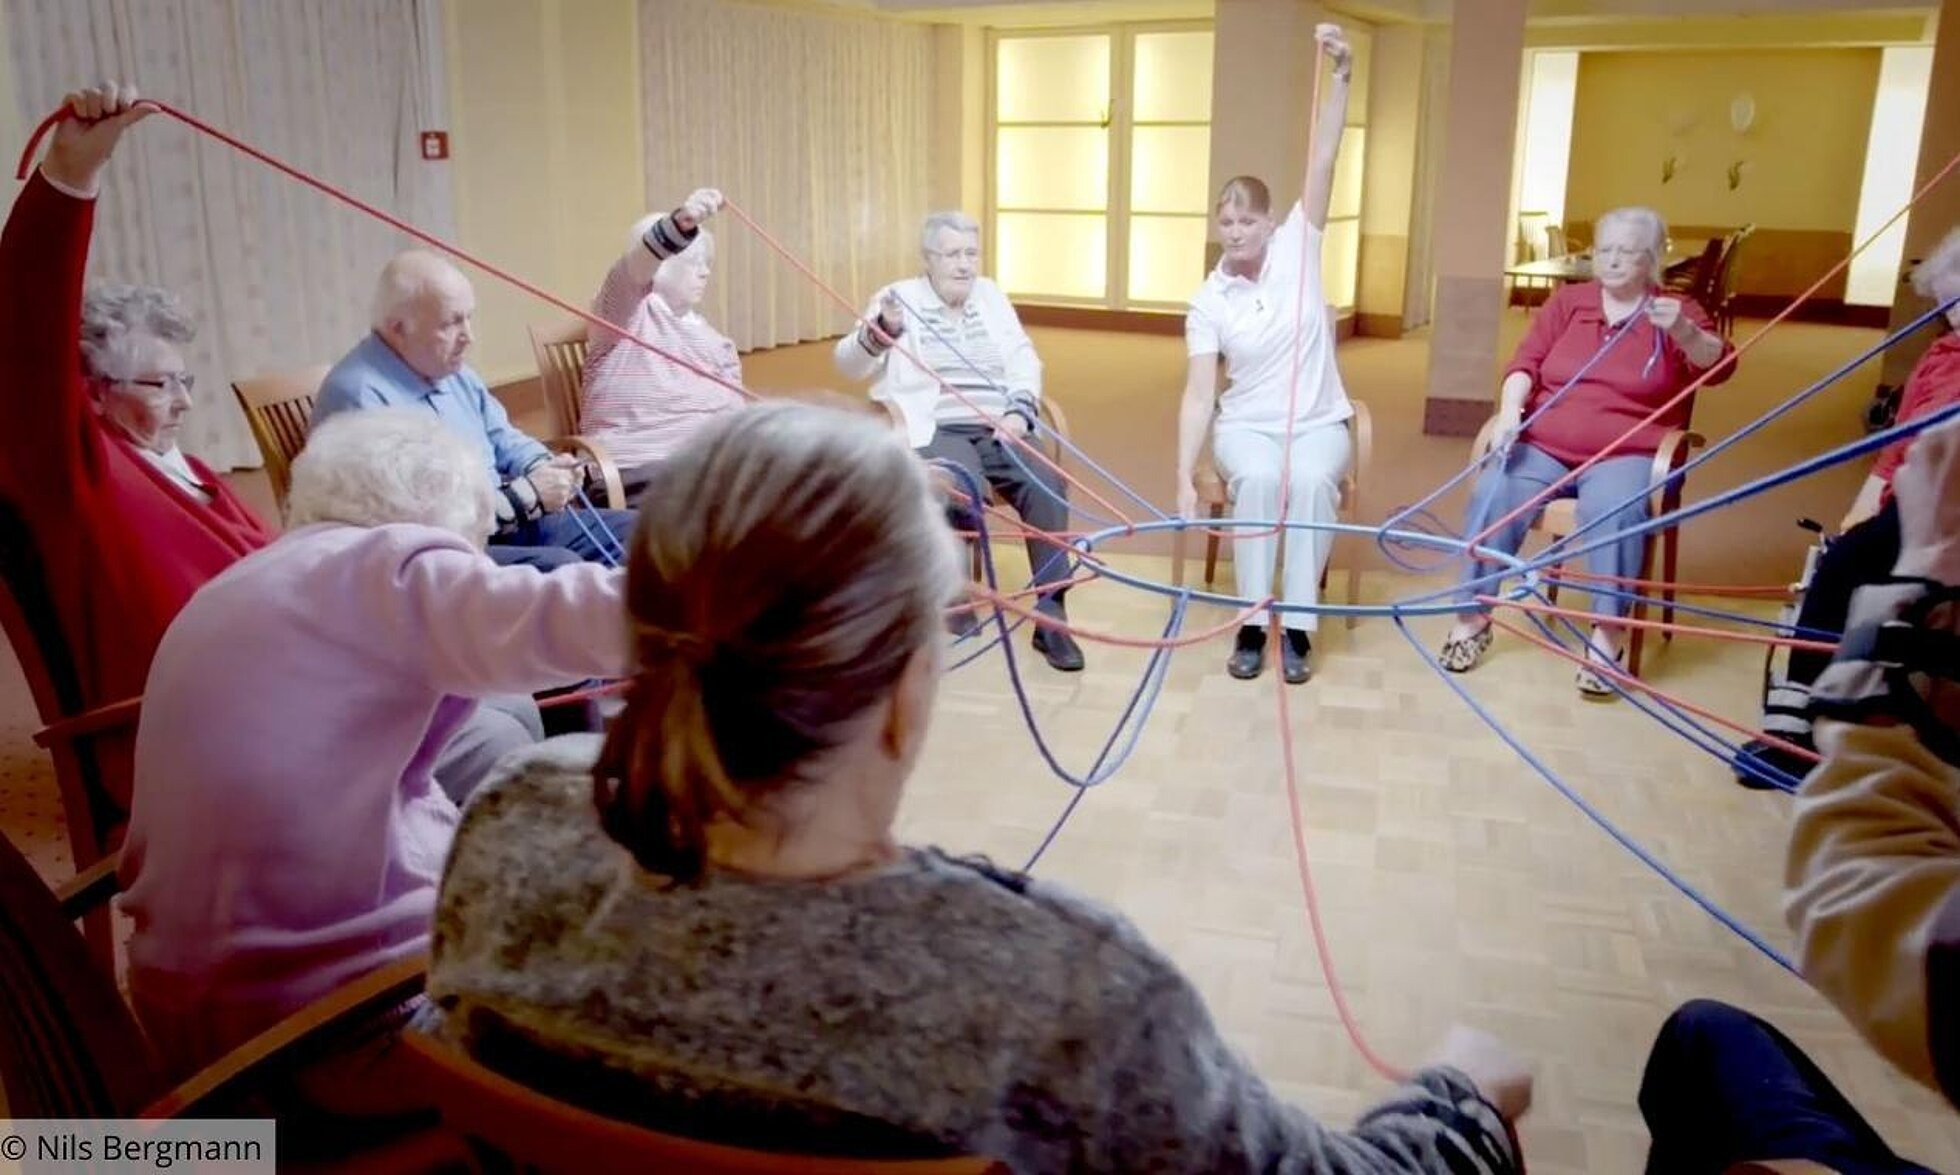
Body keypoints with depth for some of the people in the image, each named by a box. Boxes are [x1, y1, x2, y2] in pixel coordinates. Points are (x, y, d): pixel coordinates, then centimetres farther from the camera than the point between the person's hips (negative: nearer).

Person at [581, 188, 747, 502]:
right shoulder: (627, 309, 5)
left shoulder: (711, 338, 25)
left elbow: (736, 409, 18)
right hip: (639, 464, -6)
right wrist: (680, 223, -38)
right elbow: (635, 266, -18)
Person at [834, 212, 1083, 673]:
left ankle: (1050, 617, -19)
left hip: (998, 429, 4)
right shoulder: (899, 299, 3)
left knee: (1047, 485, -25)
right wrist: (878, 333, -31)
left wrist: (1020, 410, -6)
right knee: (965, 495, -36)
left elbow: (1025, 359, 14)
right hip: (936, 432, -4)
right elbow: (849, 364, -8)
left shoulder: (991, 296, 18)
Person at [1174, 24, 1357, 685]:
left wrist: (1342, 75, -28)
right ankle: (1252, 624, -23)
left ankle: (1298, 627, -24)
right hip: (1246, 426, 0)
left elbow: (1323, 160, -15)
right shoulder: (1208, 303, -4)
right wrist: (1184, 476, -17)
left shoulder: (1297, 247, -4)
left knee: (1311, 481, -34)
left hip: (1318, 422, 0)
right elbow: (1200, 395, -8)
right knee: (1259, 479, -34)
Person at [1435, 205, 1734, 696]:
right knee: (1492, 495, -26)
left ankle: (1606, 636, -26)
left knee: (1614, 510, -35)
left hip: (1625, 455, -2)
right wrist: (1509, 412, -17)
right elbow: (1526, 362, 4)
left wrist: (1684, 332, -31)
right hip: (1543, 447, 2)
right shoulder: (1568, 301, 14)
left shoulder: (1675, 311, 7)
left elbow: (1717, 367, -9)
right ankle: (1472, 617, -14)